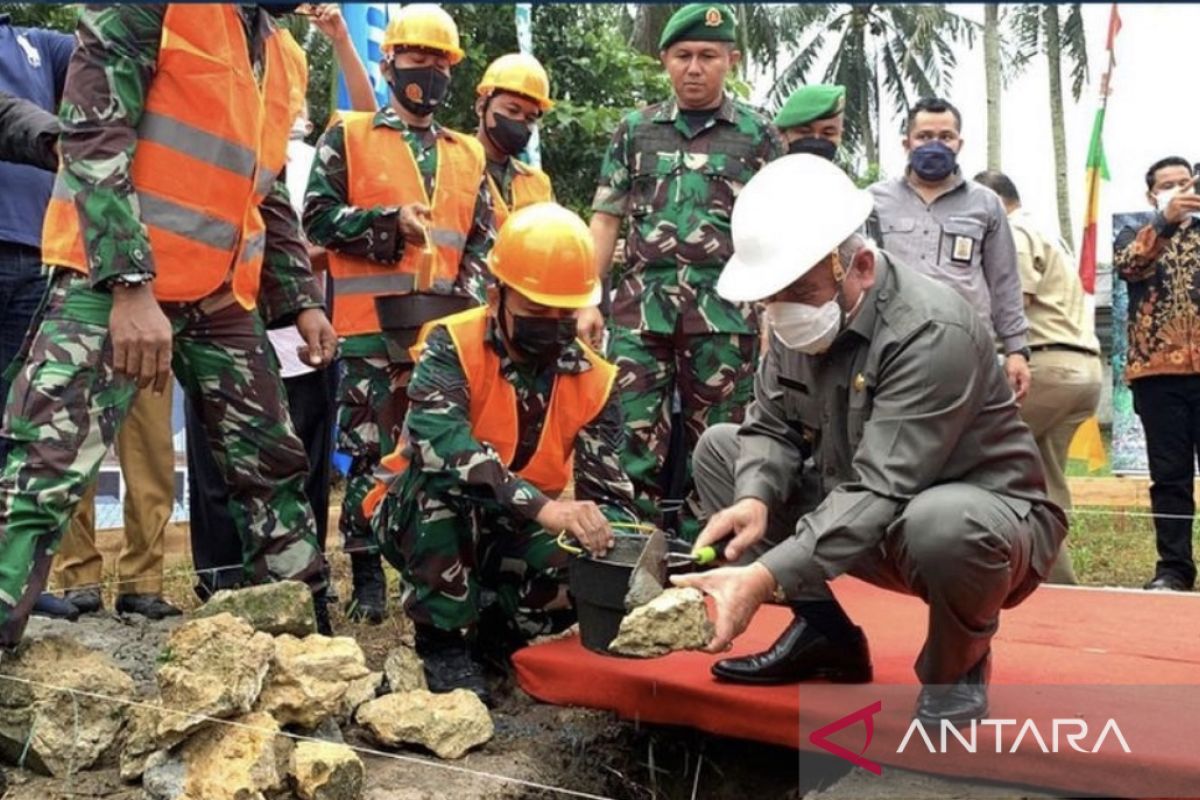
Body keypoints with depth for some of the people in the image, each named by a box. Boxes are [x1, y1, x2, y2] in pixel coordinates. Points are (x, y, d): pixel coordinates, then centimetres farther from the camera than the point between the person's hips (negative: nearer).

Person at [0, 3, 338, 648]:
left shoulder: (284, 60, 15)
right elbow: (93, 133, -17)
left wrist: (301, 299, 12)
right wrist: (131, 286, -25)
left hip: (221, 296, 7)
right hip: (112, 277, -7)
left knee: (273, 466, 11)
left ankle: (312, 630, 25)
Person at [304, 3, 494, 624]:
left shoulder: (468, 155, 18)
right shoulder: (349, 137, 7)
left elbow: (483, 240, 15)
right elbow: (318, 218, -1)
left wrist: (469, 293, -2)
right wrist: (389, 222, -12)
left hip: (446, 329, 4)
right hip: (372, 327, -3)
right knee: (371, 452, -1)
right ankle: (367, 576, 9)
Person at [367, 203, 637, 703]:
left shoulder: (593, 380, -7)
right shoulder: (452, 345, -20)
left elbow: (609, 490, -11)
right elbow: (439, 441, -40)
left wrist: (612, 543, -35)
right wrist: (543, 506, -50)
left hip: (513, 532, 4)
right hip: (421, 520, -3)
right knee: (440, 474, -36)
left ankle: (501, 617, 9)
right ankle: (442, 637, -16)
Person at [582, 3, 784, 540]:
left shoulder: (759, 135, 8)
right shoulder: (634, 130, 13)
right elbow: (606, 220, 12)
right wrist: (587, 301, 4)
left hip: (726, 309, -1)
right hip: (642, 303, 1)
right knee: (635, 434, -1)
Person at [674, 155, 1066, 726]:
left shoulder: (932, 332, -28)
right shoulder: (800, 317, -5)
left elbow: (881, 492, -35)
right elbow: (772, 426, -3)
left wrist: (765, 577, -43)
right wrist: (754, 498, -26)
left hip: (987, 517, -7)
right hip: (864, 514, 7)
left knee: (939, 522, -43)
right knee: (719, 448, 1)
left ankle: (958, 665, -7)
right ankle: (824, 632, 3)